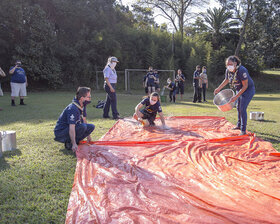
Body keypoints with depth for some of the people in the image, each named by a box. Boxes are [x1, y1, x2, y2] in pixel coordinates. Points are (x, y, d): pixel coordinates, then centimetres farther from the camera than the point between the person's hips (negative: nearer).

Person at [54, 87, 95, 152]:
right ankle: (69, 144, -14)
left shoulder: (82, 106, 2)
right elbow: (71, 128, -34)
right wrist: (74, 144, -39)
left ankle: (73, 141, 2)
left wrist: (88, 135, 21)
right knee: (82, 126, -32)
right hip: (61, 132, -9)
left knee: (91, 127, -3)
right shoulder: (73, 108, -26)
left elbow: (84, 120, 16)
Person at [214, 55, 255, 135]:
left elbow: (245, 86, -29)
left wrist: (236, 97, -33)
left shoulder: (242, 70, -32)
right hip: (239, 90, 8)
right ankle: (239, 125, 36)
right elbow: (226, 80, 12)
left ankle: (243, 130, -7)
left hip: (248, 90, -8)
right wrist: (218, 89, 12)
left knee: (242, 108, -14)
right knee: (238, 107, 18)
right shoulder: (228, 70, -10)